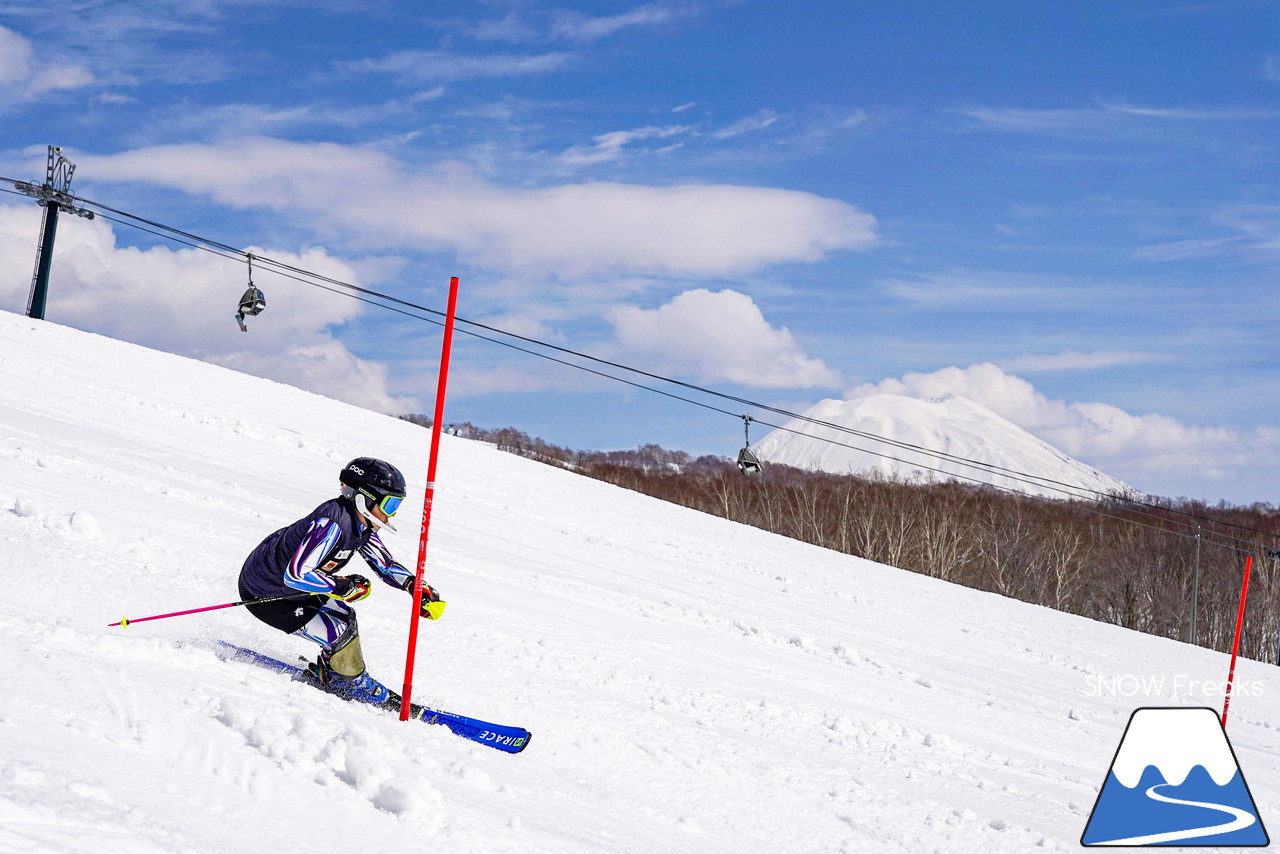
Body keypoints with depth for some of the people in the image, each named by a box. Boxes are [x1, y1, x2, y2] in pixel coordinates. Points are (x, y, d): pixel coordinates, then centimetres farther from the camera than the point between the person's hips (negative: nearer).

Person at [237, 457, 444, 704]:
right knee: (341, 634, -11)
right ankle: (350, 683, 15)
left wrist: (416, 585, -11)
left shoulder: (361, 523, -3)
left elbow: (385, 564, 7)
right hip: (262, 595, -9)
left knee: (345, 617, 14)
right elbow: (294, 575, -37)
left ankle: (327, 673, 30)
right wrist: (344, 587, -27)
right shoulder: (331, 524, -32)